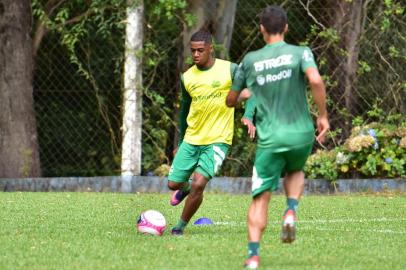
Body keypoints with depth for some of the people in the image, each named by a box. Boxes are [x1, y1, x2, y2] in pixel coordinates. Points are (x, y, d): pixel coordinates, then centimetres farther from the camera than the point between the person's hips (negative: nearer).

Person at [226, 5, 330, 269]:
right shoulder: (300, 53, -2)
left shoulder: (250, 60, 4)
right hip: (301, 134, 1)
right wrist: (323, 116, -9)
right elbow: (316, 80, -21)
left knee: (260, 197, 3)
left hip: (269, 139, 0)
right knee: (295, 172, 31)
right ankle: (291, 212, 2)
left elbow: (231, 100, 13)